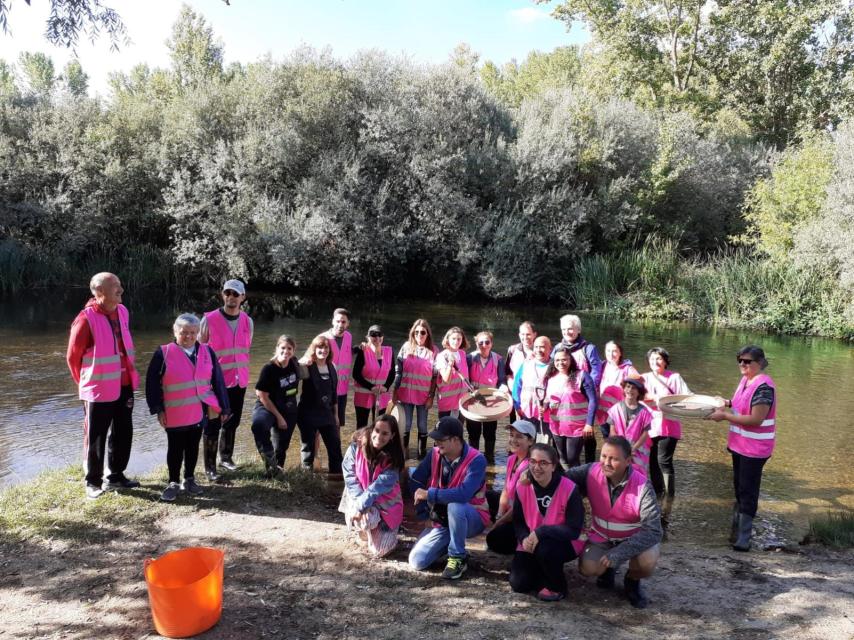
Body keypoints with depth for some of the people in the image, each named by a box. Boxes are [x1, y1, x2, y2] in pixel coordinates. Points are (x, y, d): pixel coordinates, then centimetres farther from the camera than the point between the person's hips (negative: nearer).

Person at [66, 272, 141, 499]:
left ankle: (115, 476, 30)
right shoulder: (86, 319, -17)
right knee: (95, 437, 7)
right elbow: (73, 356, -7)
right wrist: (86, 382, 5)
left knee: (123, 433, 15)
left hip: (124, 386, 6)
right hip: (99, 390, -6)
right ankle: (93, 482, 22)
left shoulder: (122, 312, 4)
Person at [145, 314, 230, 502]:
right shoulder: (163, 353, -5)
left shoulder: (207, 352, 3)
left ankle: (189, 479, 28)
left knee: (193, 446, 13)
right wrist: (158, 409, -6)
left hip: (199, 412, 3)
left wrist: (223, 407, 5)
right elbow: (152, 383, -2)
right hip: (174, 413, -2)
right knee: (175, 448, 7)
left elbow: (218, 381, 5)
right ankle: (173, 483, 20)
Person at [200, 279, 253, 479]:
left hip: (239, 381, 5)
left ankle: (226, 457, 30)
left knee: (232, 423, 14)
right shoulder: (210, 319, -10)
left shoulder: (248, 322, 4)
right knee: (212, 425, 0)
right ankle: (209, 467, 9)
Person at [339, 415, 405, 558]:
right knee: (363, 518, -29)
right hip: (359, 498, 2)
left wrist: (361, 506, -29)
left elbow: (379, 486, -23)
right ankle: (367, 531, 9)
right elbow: (350, 477, -14)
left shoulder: (393, 458, -18)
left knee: (379, 551, -12)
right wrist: (359, 503, -23)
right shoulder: (356, 447, -15)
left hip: (384, 502, -2)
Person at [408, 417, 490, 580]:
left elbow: (463, 494, -38)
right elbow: (414, 480, 0)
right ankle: (450, 543, 19)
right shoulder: (435, 454, -8)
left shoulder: (476, 460, -25)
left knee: (454, 506, -39)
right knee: (417, 562, -9)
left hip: (472, 518, -5)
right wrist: (424, 510, -9)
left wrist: (429, 494, -29)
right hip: (442, 519, 5)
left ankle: (458, 558, -16)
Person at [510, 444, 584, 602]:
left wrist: (540, 532, -30)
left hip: (563, 544, -3)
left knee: (544, 549, -35)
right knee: (518, 584, -12)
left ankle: (558, 587, -5)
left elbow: (574, 529, -22)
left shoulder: (569, 489, -22)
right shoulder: (522, 487, -9)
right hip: (531, 544, 4)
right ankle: (544, 574, 21)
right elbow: (518, 521, 1)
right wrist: (524, 538, -21)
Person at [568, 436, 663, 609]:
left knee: (647, 561, -32)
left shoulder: (642, 486, -28)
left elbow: (653, 530, -29)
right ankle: (609, 568, 15)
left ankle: (632, 581, 6)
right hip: (601, 537, 2)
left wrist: (618, 554, -36)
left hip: (636, 538, -1)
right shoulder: (591, 472, -21)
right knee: (587, 567, -24)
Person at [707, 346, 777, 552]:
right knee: (739, 489, 20)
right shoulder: (745, 380, 6)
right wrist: (728, 403, 2)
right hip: (739, 445, 9)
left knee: (748, 492, 0)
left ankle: (743, 539, 10)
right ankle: (737, 530, 35)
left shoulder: (764, 386, -22)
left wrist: (725, 416, -24)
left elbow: (756, 419, -26)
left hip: (754, 449, -9)